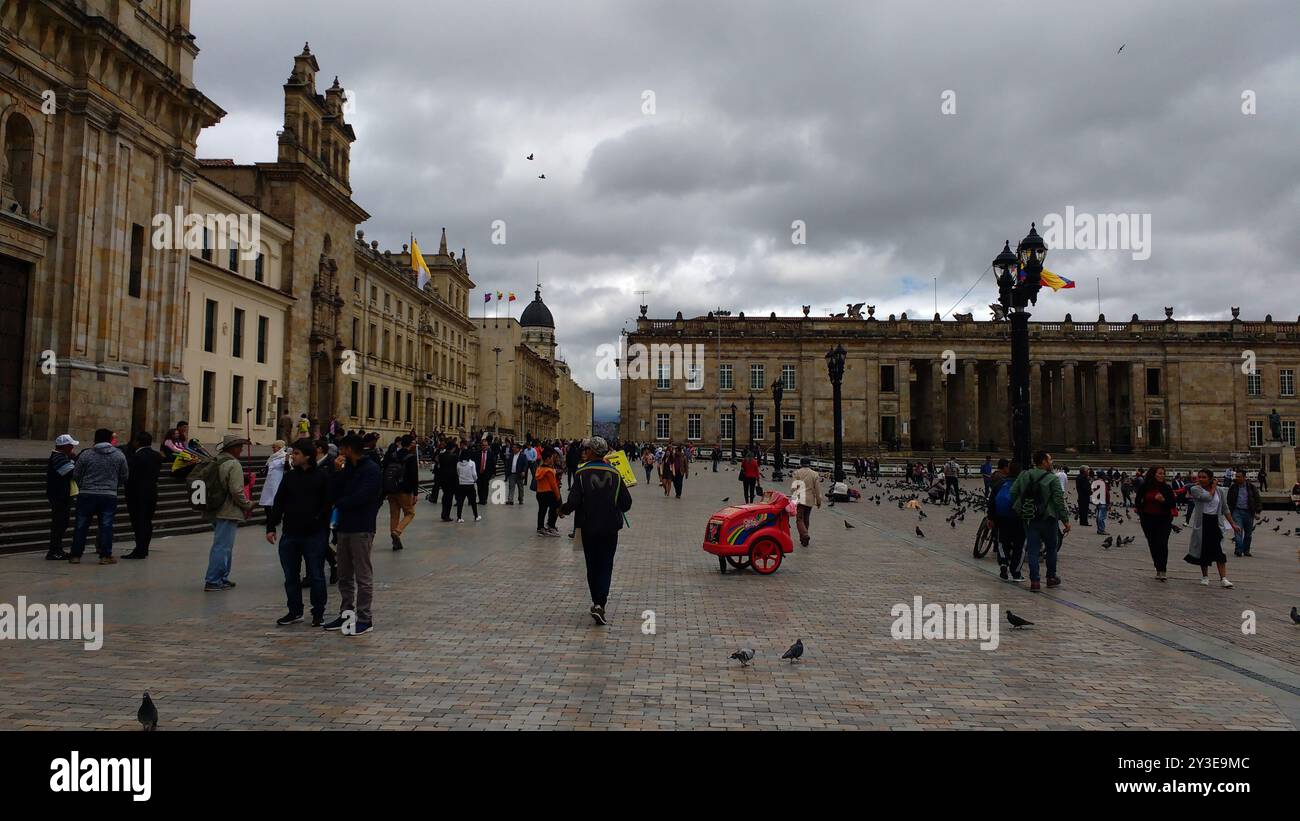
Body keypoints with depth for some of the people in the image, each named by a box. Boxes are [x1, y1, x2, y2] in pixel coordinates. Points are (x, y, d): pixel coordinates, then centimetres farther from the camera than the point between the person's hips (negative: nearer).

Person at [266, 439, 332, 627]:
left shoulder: (322, 477, -6)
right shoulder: (289, 477, 10)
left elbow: (328, 504, -7)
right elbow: (278, 504, 11)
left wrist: (317, 519, -16)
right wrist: (271, 527, 6)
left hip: (314, 535, -5)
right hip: (290, 535, 5)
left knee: (316, 576, 3)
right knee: (290, 576, 12)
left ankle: (318, 613, 15)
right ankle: (295, 611, 25)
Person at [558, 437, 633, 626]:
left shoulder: (582, 473, -10)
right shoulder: (615, 474, -3)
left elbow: (574, 501, -16)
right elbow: (626, 503, -2)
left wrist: (563, 510, 5)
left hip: (589, 527, -1)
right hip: (610, 528, 1)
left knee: (592, 566, 15)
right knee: (605, 567, 4)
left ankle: (597, 602, 23)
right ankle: (600, 604, -11)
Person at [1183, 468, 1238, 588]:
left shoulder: (1220, 491, 6)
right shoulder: (1195, 489, -4)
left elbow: (1225, 509, 12)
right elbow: (1207, 497, -22)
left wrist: (1233, 524, 10)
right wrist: (1213, 488, -4)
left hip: (1216, 522, 1)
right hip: (1202, 523, -1)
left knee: (1219, 551, -9)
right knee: (1203, 550, 7)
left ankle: (1223, 578, -11)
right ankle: (1205, 576, 21)